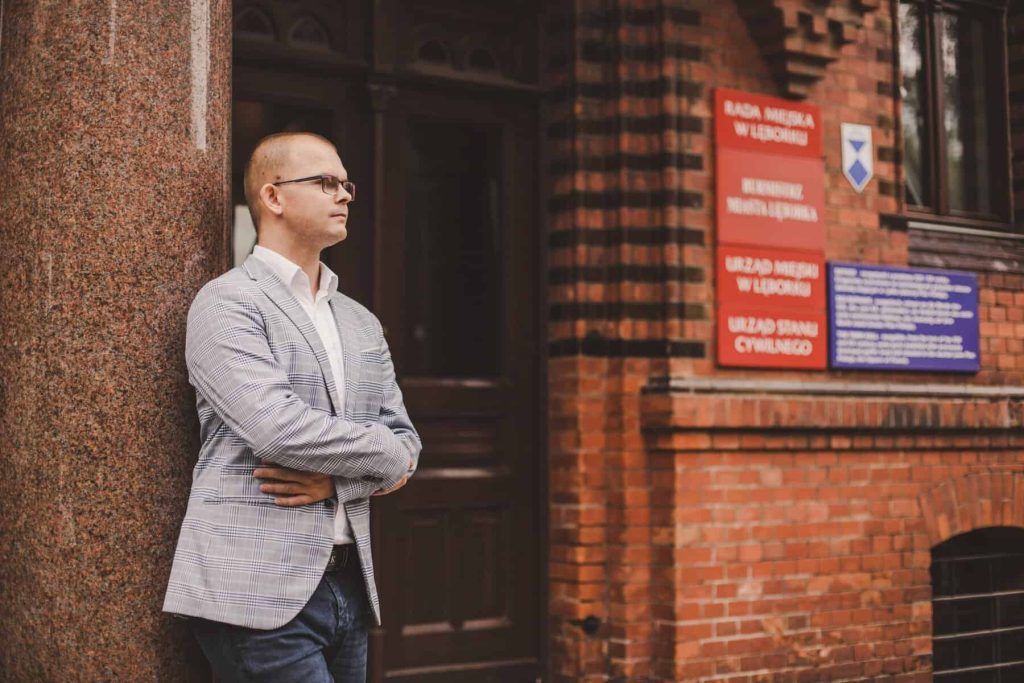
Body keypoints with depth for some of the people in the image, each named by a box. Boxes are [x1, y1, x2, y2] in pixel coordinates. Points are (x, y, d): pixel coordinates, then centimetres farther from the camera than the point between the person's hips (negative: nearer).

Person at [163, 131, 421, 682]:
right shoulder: (226, 302, -5)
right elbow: (279, 427, -18)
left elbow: (404, 440, 13)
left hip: (350, 587, 7)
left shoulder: (362, 323, 18)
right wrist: (387, 458, -4)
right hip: (259, 591, -7)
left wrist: (336, 480, -7)